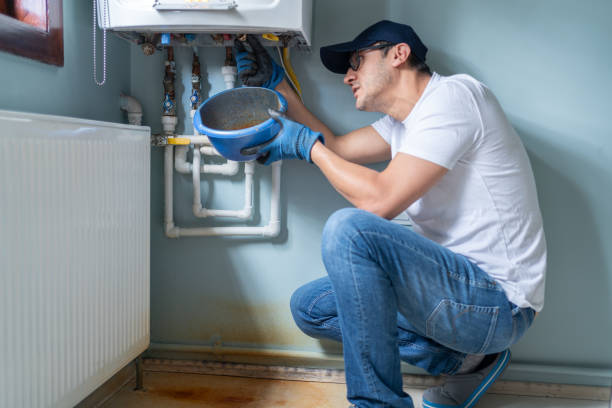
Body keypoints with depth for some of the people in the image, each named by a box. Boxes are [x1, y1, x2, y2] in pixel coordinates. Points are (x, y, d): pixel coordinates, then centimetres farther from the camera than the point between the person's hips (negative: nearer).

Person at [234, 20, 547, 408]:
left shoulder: (452, 95, -15)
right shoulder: (405, 122, 14)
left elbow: (381, 199, -23)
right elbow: (335, 147, 20)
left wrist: (307, 144, -9)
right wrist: (277, 83, 18)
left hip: (499, 303, -10)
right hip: (454, 281, 10)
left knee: (348, 228, -28)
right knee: (309, 307, 11)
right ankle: (462, 358, 8)